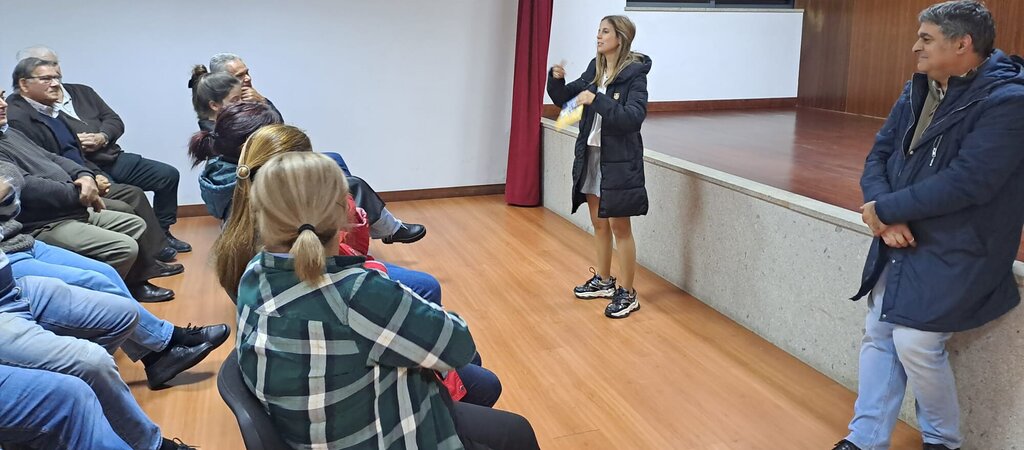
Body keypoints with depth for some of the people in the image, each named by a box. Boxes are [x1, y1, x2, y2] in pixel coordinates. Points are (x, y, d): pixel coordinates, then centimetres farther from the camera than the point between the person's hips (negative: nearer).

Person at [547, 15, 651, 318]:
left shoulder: (634, 74, -13)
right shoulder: (594, 70, 7)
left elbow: (633, 117, -24)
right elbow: (564, 98, 13)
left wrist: (597, 100, -30)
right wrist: (556, 78, -7)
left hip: (619, 161, -7)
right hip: (590, 156, 7)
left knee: (620, 228, 1)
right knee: (599, 223, 17)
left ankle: (628, 293, 13)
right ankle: (604, 281, 32)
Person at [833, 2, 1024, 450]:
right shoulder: (918, 89, 6)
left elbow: (963, 184, -26)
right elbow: (879, 155, 4)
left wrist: (885, 210, -17)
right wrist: (884, 218, -14)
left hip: (956, 256, -7)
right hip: (902, 242, 8)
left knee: (915, 341, -11)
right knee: (878, 335, 8)